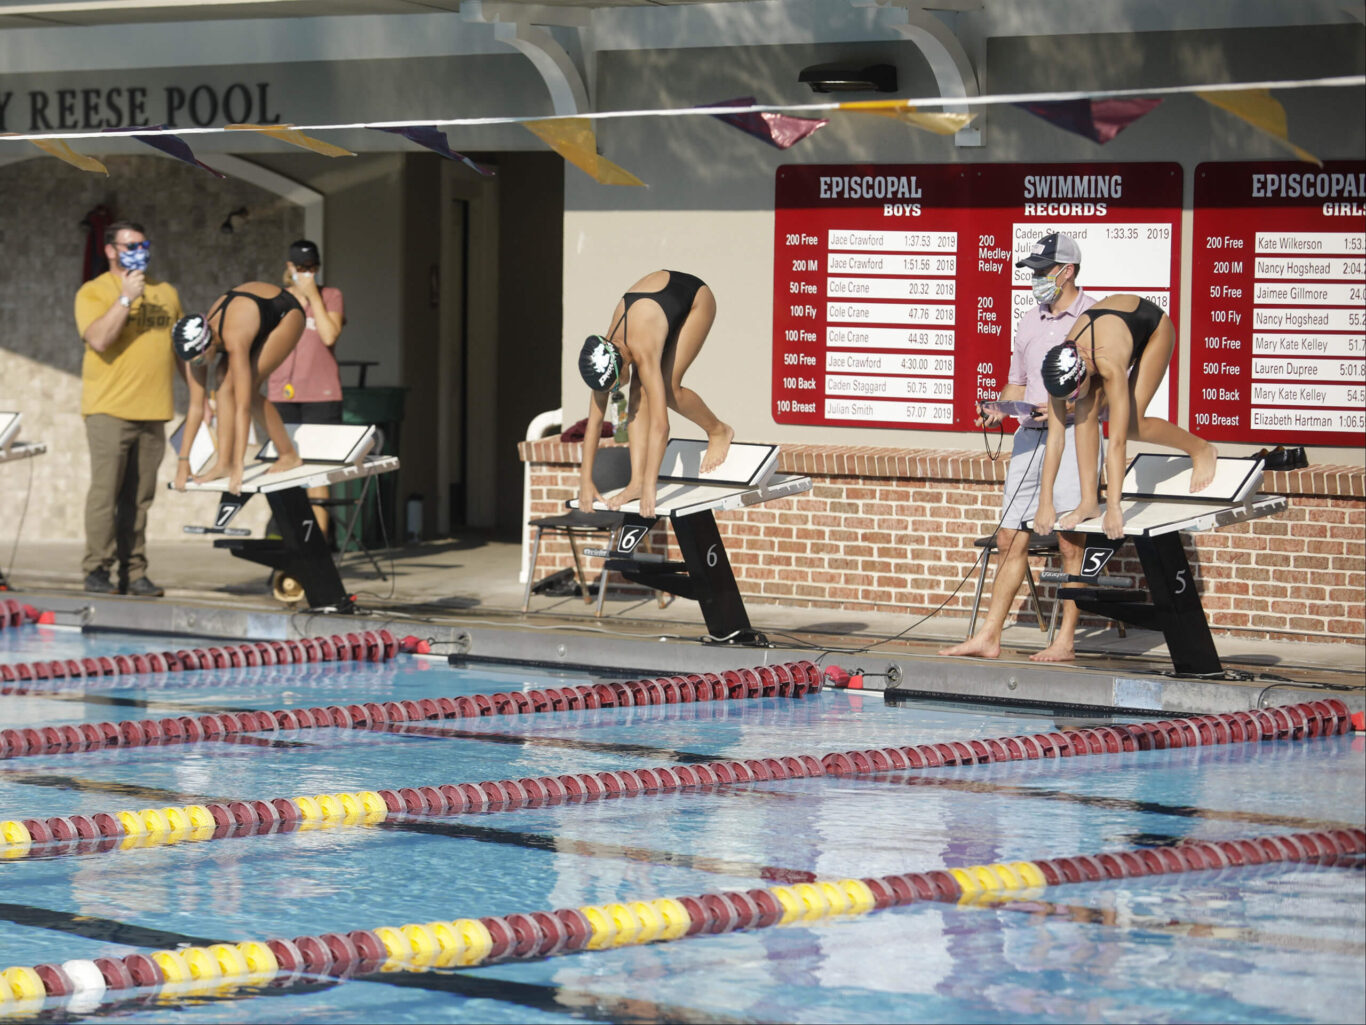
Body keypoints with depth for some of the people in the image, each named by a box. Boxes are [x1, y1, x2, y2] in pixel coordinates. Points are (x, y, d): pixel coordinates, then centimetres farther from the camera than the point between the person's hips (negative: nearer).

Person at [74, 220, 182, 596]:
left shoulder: (166, 293, 17)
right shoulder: (94, 292, 1)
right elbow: (98, 339, -16)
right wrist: (126, 298, -18)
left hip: (152, 410, 5)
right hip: (109, 409, -5)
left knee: (139, 497, 4)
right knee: (105, 491, -8)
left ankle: (134, 572, 6)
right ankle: (96, 571, -5)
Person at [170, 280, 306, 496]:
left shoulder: (234, 340, -41)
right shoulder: (197, 345, -21)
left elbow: (242, 407, -42)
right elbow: (196, 406, -16)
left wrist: (239, 467, -43)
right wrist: (183, 461, -17)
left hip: (287, 314, -6)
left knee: (247, 389, -19)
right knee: (225, 383, -15)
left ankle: (288, 455, -3)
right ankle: (223, 463, -14)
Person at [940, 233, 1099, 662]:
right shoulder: (1030, 322, 18)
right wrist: (998, 411, 5)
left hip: (1073, 436, -7)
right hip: (1029, 435, 7)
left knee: (1071, 543, -5)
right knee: (1010, 539, 5)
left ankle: (1066, 640, 1)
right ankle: (988, 636, 7)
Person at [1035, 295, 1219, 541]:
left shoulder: (1109, 365, -45)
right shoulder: (1061, 368, -28)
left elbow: (1117, 440, -45)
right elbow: (1055, 437, -24)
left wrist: (1114, 508, -47)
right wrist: (1045, 504, -26)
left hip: (1154, 327, -5)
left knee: (1132, 424, -16)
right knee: (1086, 408, -20)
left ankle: (1202, 450, 9)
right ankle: (1089, 501, -15)